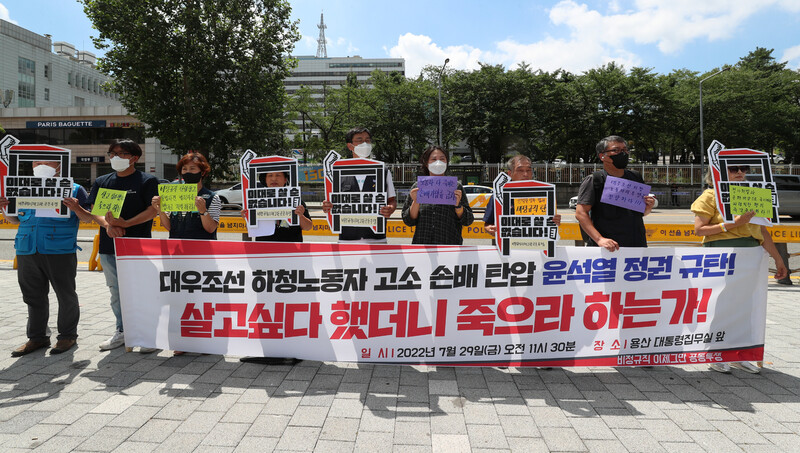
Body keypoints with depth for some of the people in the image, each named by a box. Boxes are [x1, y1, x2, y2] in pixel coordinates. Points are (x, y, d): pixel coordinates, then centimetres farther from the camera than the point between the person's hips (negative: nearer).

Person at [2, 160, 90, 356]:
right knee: (34, 297, 12)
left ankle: (68, 336, 16)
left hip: (60, 252, -5)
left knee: (65, 295, 3)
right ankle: (37, 337, 23)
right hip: (27, 252, 5)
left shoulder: (74, 190, 4)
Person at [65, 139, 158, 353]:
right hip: (108, 247, 6)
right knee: (116, 292, 14)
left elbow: (152, 211, -11)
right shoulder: (101, 182, 13)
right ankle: (122, 331, 26)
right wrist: (107, 225, -16)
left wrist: (126, 223, -22)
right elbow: (95, 212, 5)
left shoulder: (147, 181, -1)